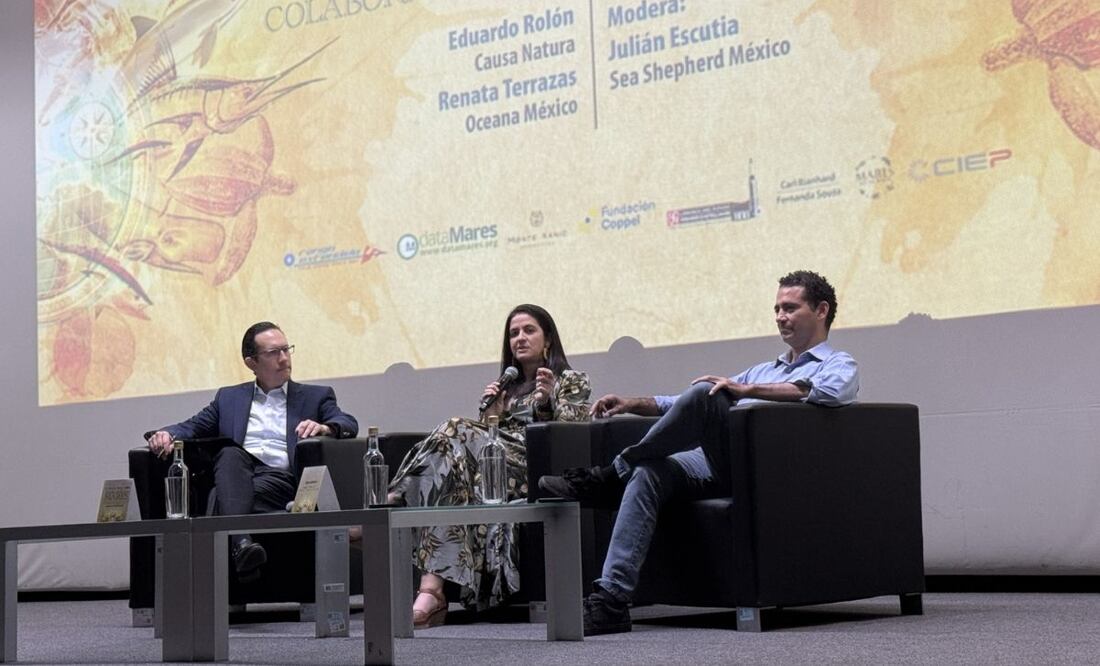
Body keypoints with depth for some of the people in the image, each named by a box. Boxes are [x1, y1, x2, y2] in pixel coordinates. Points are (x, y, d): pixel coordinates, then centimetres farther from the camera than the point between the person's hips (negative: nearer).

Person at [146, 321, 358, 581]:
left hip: (282, 478, -1)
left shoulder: (315, 396, 22)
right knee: (230, 454, -34)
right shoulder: (229, 398, 29)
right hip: (236, 475, 1)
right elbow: (193, 427, 20)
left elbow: (349, 424, 7)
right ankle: (241, 543, -54)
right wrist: (166, 434, -5)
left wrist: (325, 427, -19)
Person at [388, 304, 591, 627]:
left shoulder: (570, 381, 17)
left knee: (455, 432, -27)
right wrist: (491, 411, 8)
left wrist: (547, 403, -15)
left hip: (530, 465, -5)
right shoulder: (506, 385, 32)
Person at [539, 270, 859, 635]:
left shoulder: (839, 365, 13)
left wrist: (746, 390, -18)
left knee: (705, 394, -29)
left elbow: (829, 392, -14)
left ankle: (612, 475, -17)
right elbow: (684, 404, 34)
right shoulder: (763, 370, 37)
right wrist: (634, 404, 18)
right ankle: (611, 598, -31)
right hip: (718, 466, 7)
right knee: (649, 473, -22)